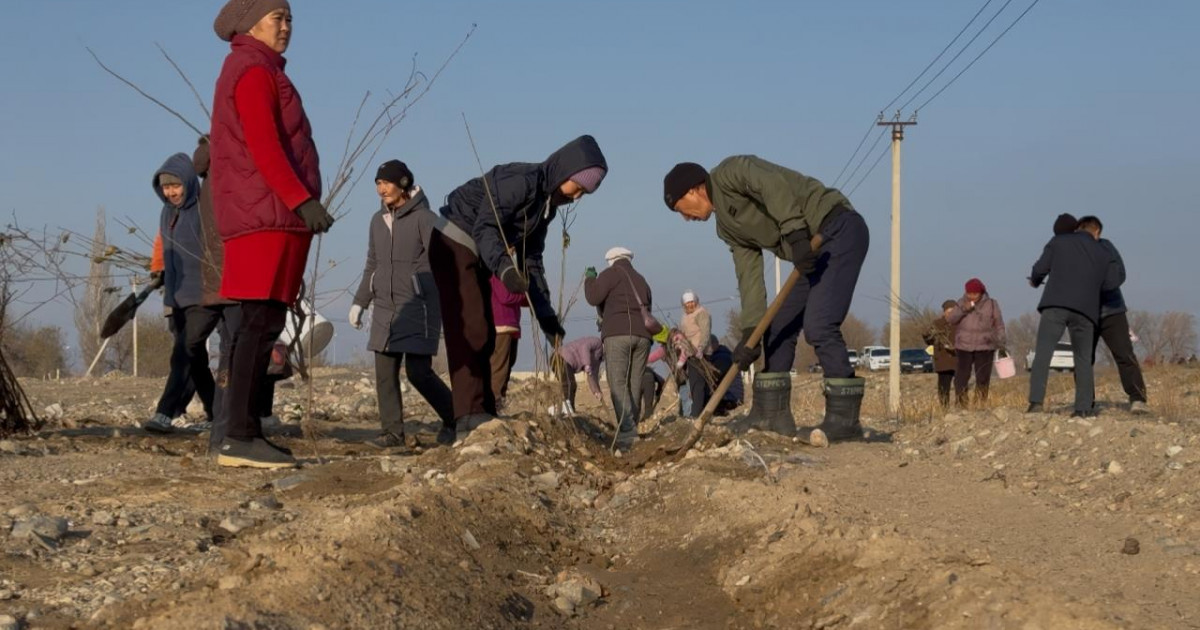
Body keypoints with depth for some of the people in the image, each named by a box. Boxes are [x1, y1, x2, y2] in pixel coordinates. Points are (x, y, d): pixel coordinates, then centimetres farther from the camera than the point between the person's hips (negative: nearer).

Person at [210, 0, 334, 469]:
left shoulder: (254, 71, 24)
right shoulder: (254, 71, -7)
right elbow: (263, 146, -18)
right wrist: (302, 199, -24)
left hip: (265, 217, 11)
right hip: (268, 216, -11)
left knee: (258, 325, 8)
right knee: (262, 323, -15)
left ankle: (244, 432, 8)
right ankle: (239, 438, -19)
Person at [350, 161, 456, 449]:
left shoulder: (424, 218, -6)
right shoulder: (378, 220, 14)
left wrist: (443, 306, -17)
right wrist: (360, 302, 19)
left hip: (418, 307, -7)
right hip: (385, 308, 7)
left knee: (418, 371, -11)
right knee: (385, 372, 1)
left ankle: (454, 419, 8)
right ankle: (392, 431, 4)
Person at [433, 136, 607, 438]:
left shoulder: (547, 203, 10)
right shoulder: (520, 180, -20)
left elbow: (531, 259, 13)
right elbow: (485, 227, -28)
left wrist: (547, 316, 8)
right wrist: (504, 268, -45)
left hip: (476, 254, 10)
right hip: (454, 244, -10)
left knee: (485, 336, 8)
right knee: (468, 330, -17)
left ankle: (483, 413, 10)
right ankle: (469, 414, -22)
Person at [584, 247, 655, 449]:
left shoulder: (612, 273, 6)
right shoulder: (641, 281, 27)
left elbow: (593, 297, -4)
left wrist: (590, 278, 15)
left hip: (618, 333, -6)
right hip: (642, 335, 6)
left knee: (618, 383, -11)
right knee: (635, 385, 7)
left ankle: (627, 429, -25)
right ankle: (632, 430, 4)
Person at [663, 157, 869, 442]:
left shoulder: (729, 172, -7)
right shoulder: (727, 227, 18)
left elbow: (773, 184, -26)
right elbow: (749, 276, 11)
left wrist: (795, 234, -35)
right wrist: (750, 332, 0)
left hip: (839, 228, -10)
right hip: (813, 248, 10)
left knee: (818, 325, -18)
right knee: (778, 329, 10)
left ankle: (844, 418, -13)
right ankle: (773, 414, 15)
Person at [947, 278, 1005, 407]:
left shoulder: (991, 304, 3)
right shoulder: (961, 303, 7)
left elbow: (999, 326, 5)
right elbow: (950, 320, -1)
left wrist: (1001, 345, -1)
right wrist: (963, 310, -14)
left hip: (984, 347, -1)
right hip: (964, 347, 1)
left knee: (983, 378, -3)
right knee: (961, 377, -6)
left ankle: (980, 405, -1)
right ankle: (960, 404, -2)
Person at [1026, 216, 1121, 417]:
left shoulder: (1059, 241, 15)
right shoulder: (1103, 254, 21)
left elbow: (1041, 268, 8)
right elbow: (1113, 281, 7)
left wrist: (1034, 281, 30)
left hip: (1055, 304, -2)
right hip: (1085, 310, 2)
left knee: (1043, 352, -8)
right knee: (1083, 359, 11)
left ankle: (1036, 401, -21)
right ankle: (1084, 407, 4)